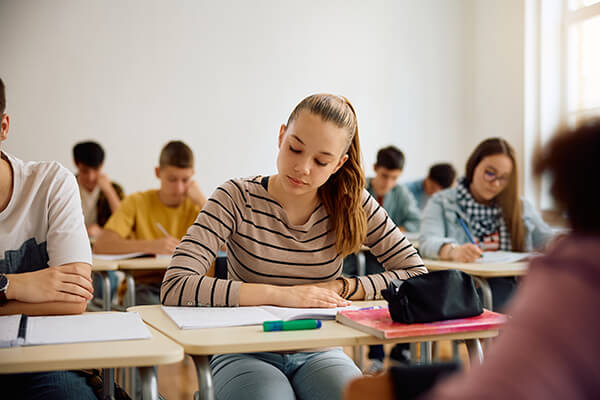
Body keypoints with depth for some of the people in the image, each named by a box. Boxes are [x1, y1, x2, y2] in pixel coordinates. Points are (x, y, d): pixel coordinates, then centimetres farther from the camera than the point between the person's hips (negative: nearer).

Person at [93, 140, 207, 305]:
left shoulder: (195, 205, 6)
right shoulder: (137, 202, 0)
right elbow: (101, 245, -16)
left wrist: (201, 201, -11)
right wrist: (150, 245, -29)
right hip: (143, 284, -2)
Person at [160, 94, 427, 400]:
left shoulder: (352, 205, -3)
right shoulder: (237, 199, -11)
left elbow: (418, 276, -1)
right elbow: (174, 287, -23)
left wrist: (340, 287, -14)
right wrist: (281, 295, -27)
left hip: (318, 352, 2)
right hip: (246, 353, -2)